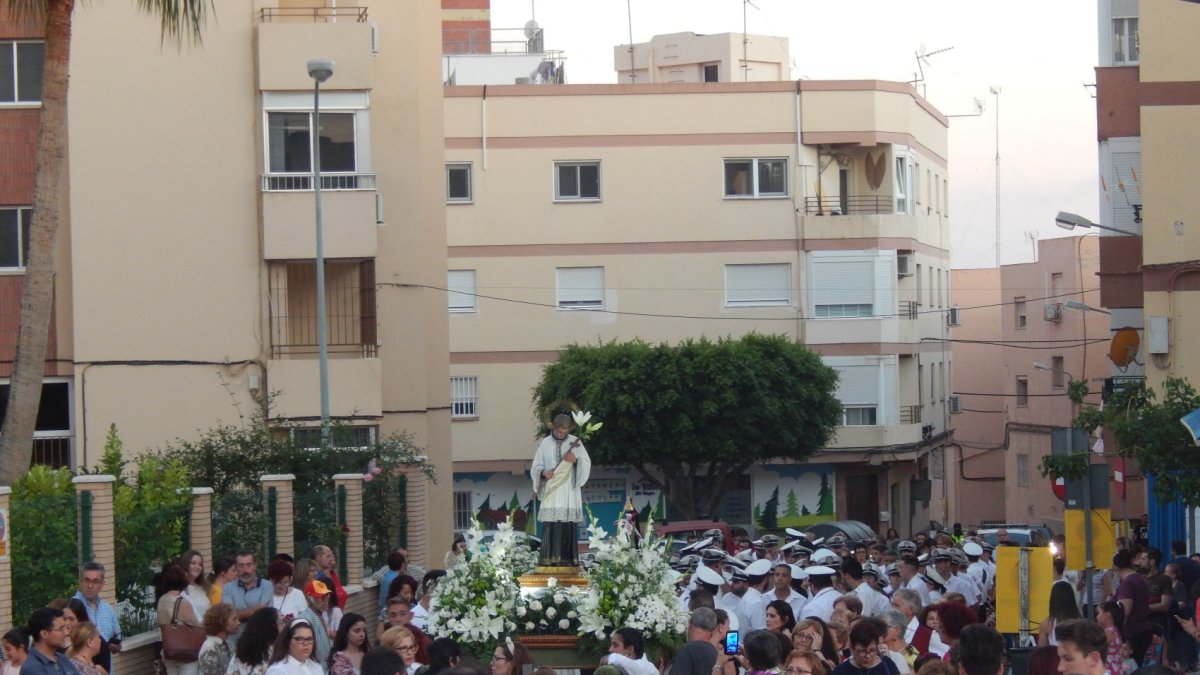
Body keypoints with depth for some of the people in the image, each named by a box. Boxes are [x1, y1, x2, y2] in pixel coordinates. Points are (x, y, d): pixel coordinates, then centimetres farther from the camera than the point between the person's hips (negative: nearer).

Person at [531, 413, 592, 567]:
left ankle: (567, 558, -4)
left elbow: (587, 463, 7)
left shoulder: (575, 442, 9)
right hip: (550, 491, 0)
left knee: (568, 526, -6)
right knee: (550, 525, -9)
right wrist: (543, 472, -12)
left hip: (569, 492, 0)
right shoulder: (545, 443, 9)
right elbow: (536, 467, 10)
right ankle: (550, 558, -10)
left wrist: (576, 460, -14)